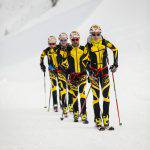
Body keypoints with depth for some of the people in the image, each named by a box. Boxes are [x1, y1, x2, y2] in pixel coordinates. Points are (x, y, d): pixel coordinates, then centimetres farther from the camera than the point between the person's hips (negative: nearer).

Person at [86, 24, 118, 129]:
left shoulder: (104, 42, -2)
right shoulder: (88, 45, -5)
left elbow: (115, 50, 9)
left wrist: (115, 64, 3)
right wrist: (91, 73, -12)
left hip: (104, 70, 1)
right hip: (94, 72, -1)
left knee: (106, 94, -5)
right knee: (96, 95, -4)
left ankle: (105, 117, 1)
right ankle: (98, 120, 0)